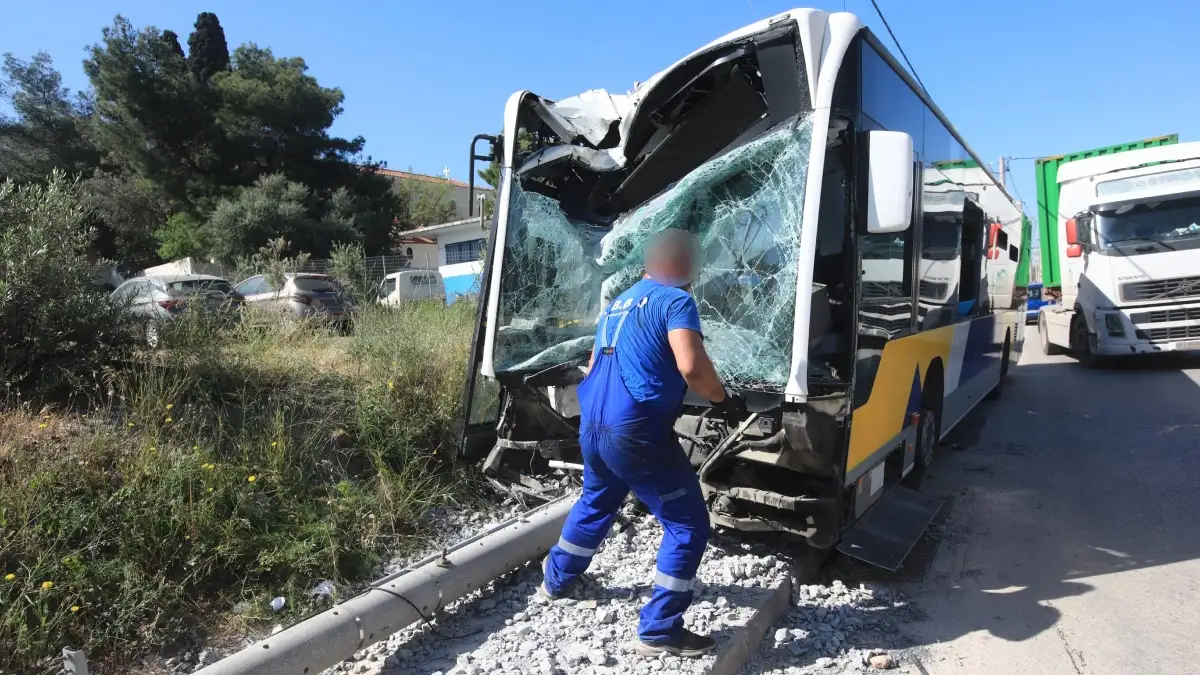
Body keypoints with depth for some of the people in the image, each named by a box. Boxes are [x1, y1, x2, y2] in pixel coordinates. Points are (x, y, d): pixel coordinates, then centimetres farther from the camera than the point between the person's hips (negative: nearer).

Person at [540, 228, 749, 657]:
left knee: (595, 504, 31)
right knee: (688, 526, 6)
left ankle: (556, 582, 49)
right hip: (636, 434, -8)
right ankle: (659, 631, 12)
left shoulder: (617, 304, 17)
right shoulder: (675, 300, -8)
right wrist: (724, 402, -6)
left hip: (593, 427, 9)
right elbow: (692, 368, -23)